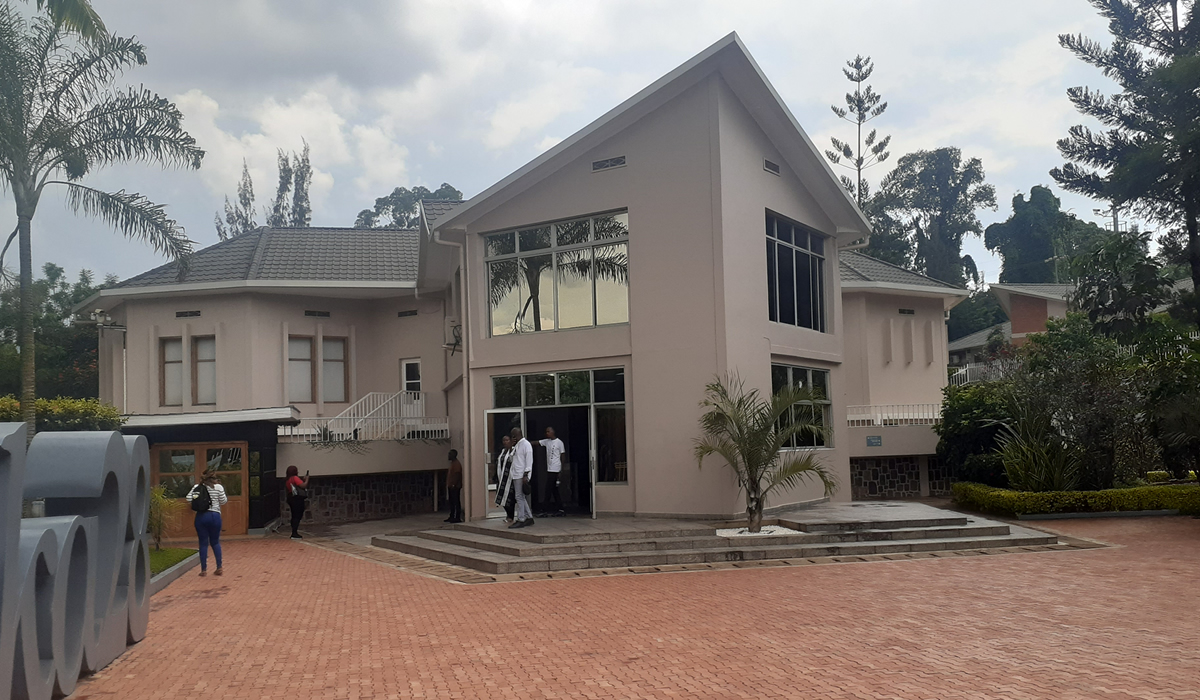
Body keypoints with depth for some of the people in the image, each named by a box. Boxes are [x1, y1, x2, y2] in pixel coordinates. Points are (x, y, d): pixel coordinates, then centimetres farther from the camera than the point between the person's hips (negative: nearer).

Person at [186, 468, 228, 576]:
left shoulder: (197, 487, 3)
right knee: (215, 542, 13)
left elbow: (189, 499, -2)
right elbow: (223, 501, -2)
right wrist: (227, 499, 18)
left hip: (201, 517, 1)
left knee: (203, 543, 6)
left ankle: (204, 570, 7)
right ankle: (219, 568, 10)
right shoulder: (218, 487, -3)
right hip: (215, 516, -1)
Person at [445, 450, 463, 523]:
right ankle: (452, 517, 18)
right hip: (451, 486, 10)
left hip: (455, 486, -10)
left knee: (456, 502, -7)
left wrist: (454, 485, -22)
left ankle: (458, 518, -6)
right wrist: (448, 484, 18)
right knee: (452, 502, 13)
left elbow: (457, 475, -20)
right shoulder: (452, 463, 17)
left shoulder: (457, 464, -13)